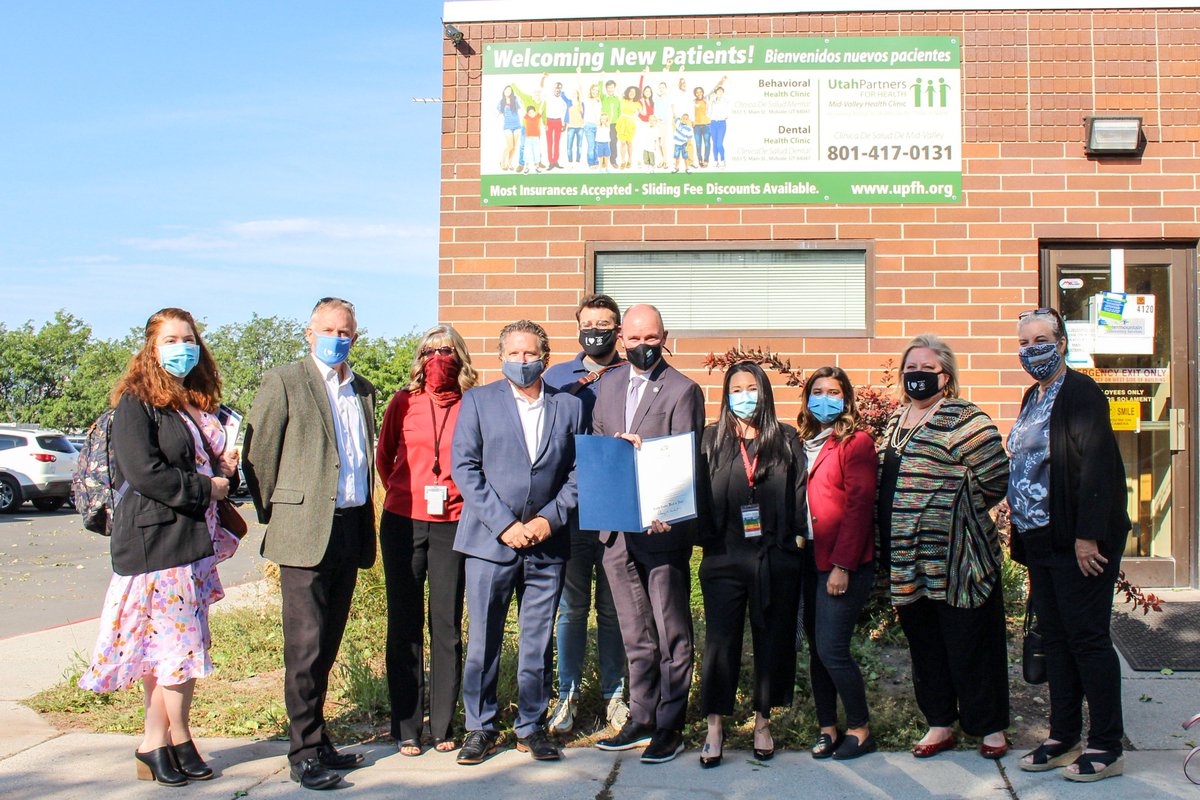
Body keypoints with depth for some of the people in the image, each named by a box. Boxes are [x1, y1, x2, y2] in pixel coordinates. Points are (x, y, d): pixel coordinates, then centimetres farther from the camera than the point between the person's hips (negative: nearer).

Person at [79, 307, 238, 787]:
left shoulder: (199, 406, 15)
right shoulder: (136, 403, -7)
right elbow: (142, 471, -17)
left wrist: (228, 471, 3)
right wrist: (205, 487, -12)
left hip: (193, 541, 7)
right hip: (156, 542, -7)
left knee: (168, 645, 10)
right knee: (180, 643, -3)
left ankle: (156, 744, 18)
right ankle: (178, 742, 12)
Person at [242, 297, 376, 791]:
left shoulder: (363, 390, 15)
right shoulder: (284, 382, -3)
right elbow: (258, 456, -3)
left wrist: (364, 519, 14)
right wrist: (275, 518, 0)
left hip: (351, 529, 6)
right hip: (306, 532, -6)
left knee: (328, 643, 12)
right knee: (306, 645, -4)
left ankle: (317, 740, 22)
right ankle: (305, 751, 5)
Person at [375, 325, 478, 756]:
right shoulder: (403, 403, 4)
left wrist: (465, 499, 7)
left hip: (452, 526, -1)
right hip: (402, 523, 1)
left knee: (447, 625, 3)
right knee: (405, 625, 5)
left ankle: (443, 726, 14)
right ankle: (406, 728, 14)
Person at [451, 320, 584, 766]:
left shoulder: (569, 406, 9)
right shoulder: (478, 401, 4)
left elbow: (578, 471, 8)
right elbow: (464, 468, -2)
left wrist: (550, 518, -6)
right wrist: (504, 524, -10)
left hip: (548, 543, 2)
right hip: (490, 541, -1)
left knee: (539, 641, 8)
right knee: (483, 640, 4)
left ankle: (532, 726, 21)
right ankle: (480, 728, 17)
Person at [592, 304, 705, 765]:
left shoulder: (682, 390, -6)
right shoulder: (609, 385, 13)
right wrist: (616, 446, -8)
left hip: (663, 527, -6)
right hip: (617, 531, 6)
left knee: (671, 635, 4)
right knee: (636, 636, 15)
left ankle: (669, 727, 14)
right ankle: (641, 719, 26)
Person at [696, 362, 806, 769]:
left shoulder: (786, 440, 8)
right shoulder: (712, 439, 7)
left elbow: (799, 493, 6)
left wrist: (797, 538, 0)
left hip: (775, 557, 1)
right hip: (724, 556, 0)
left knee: (772, 639, 8)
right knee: (720, 640, 1)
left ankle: (762, 721, 23)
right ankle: (714, 727, 12)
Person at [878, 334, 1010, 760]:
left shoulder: (963, 419, -9)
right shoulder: (896, 421, 15)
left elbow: (995, 477, -15)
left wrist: (954, 510, -4)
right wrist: (889, 544, 15)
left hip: (955, 558, -7)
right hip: (908, 560, 7)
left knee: (970, 644, 3)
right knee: (923, 643, 15)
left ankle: (991, 727, 18)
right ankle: (940, 724, 27)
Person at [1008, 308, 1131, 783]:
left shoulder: (1081, 394, -11)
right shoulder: (1033, 398, 15)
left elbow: (1097, 467, -18)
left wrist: (1087, 536, -22)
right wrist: (1022, 535, 14)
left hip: (1079, 545, -8)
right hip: (1040, 542, 9)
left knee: (1088, 639, -1)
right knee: (1055, 640, 13)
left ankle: (1106, 747, 10)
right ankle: (1063, 738, 22)